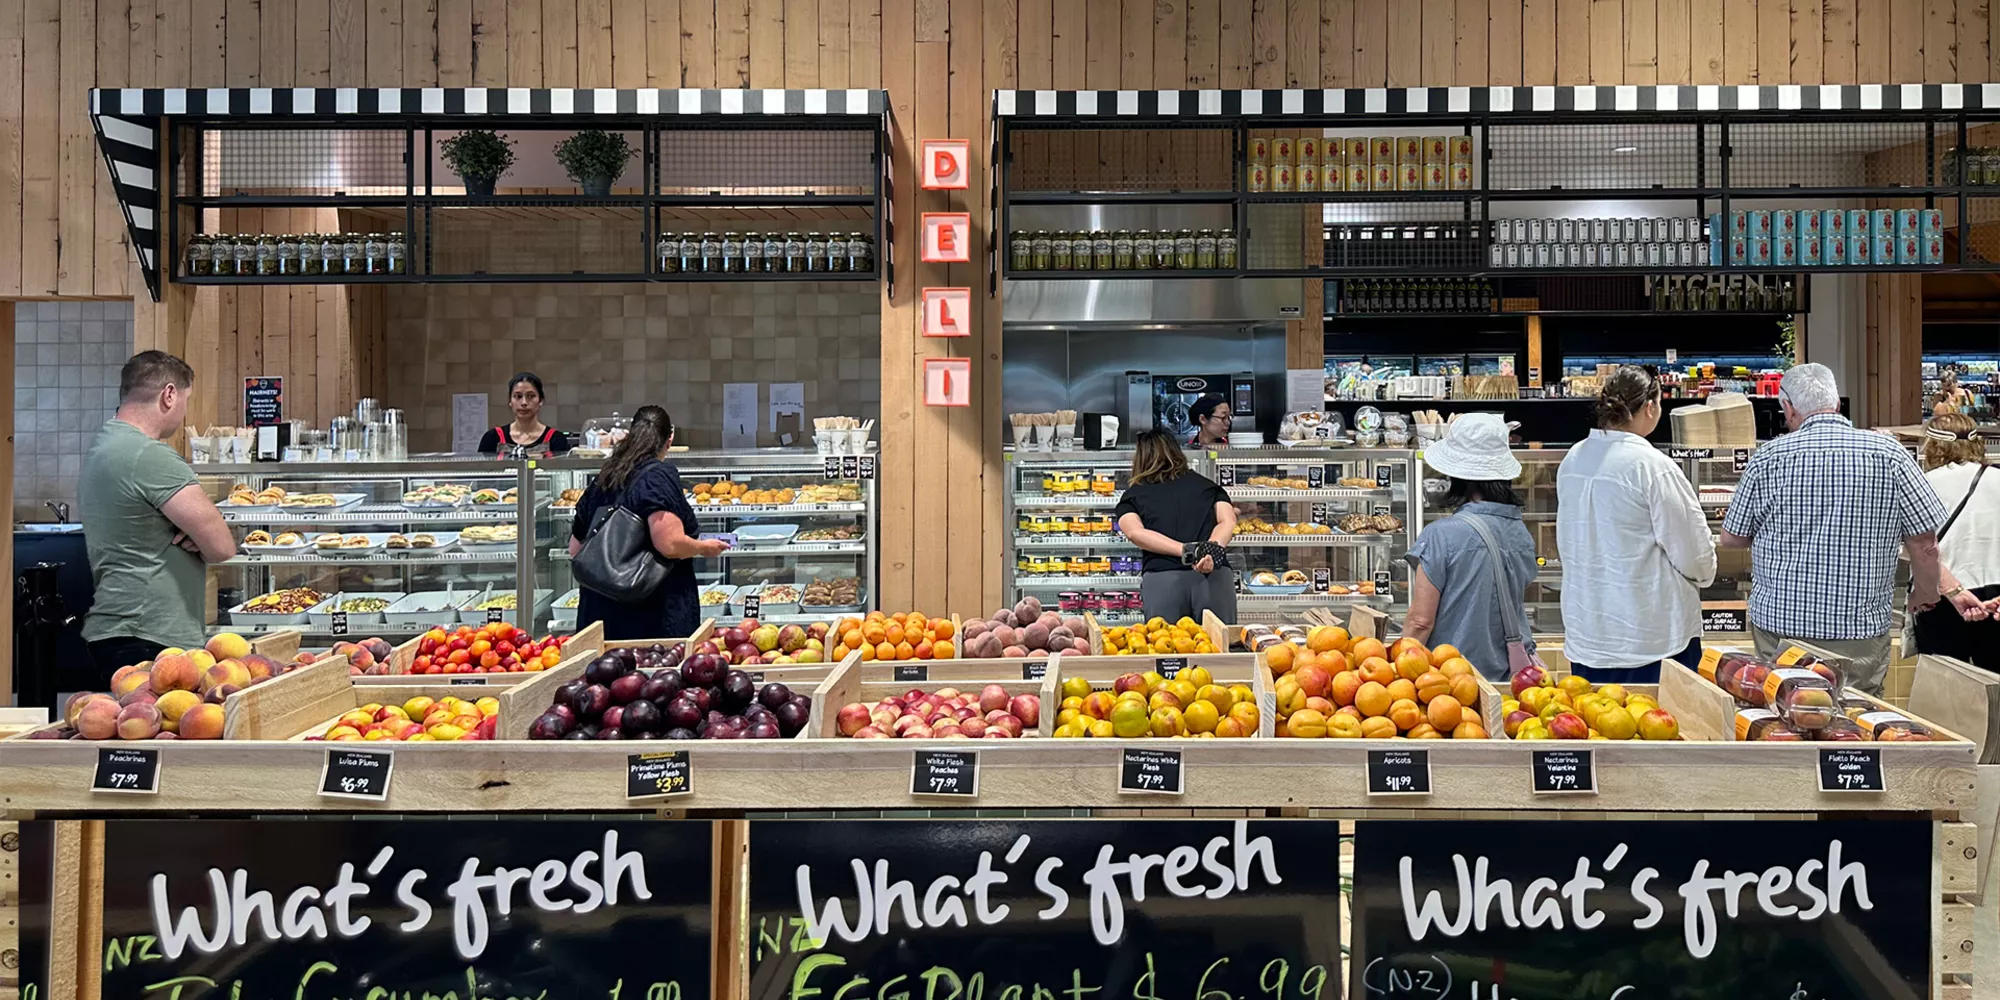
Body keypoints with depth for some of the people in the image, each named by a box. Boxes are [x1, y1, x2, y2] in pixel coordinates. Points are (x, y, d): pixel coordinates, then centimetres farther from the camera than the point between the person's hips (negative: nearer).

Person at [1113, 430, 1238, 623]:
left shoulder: (1133, 494, 20)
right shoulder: (1208, 486, 25)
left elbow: (1135, 532, 1)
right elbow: (1228, 521, 7)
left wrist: (1188, 551, -7)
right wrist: (1211, 551, -10)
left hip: (1162, 576, -1)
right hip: (1215, 573, 1)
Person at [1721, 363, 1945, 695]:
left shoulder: (1767, 458, -4)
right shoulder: (1889, 454, -4)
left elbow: (1731, 538, 5)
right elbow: (1924, 542, -1)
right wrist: (1925, 593, 18)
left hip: (1778, 624, 1)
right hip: (1859, 631, 0)